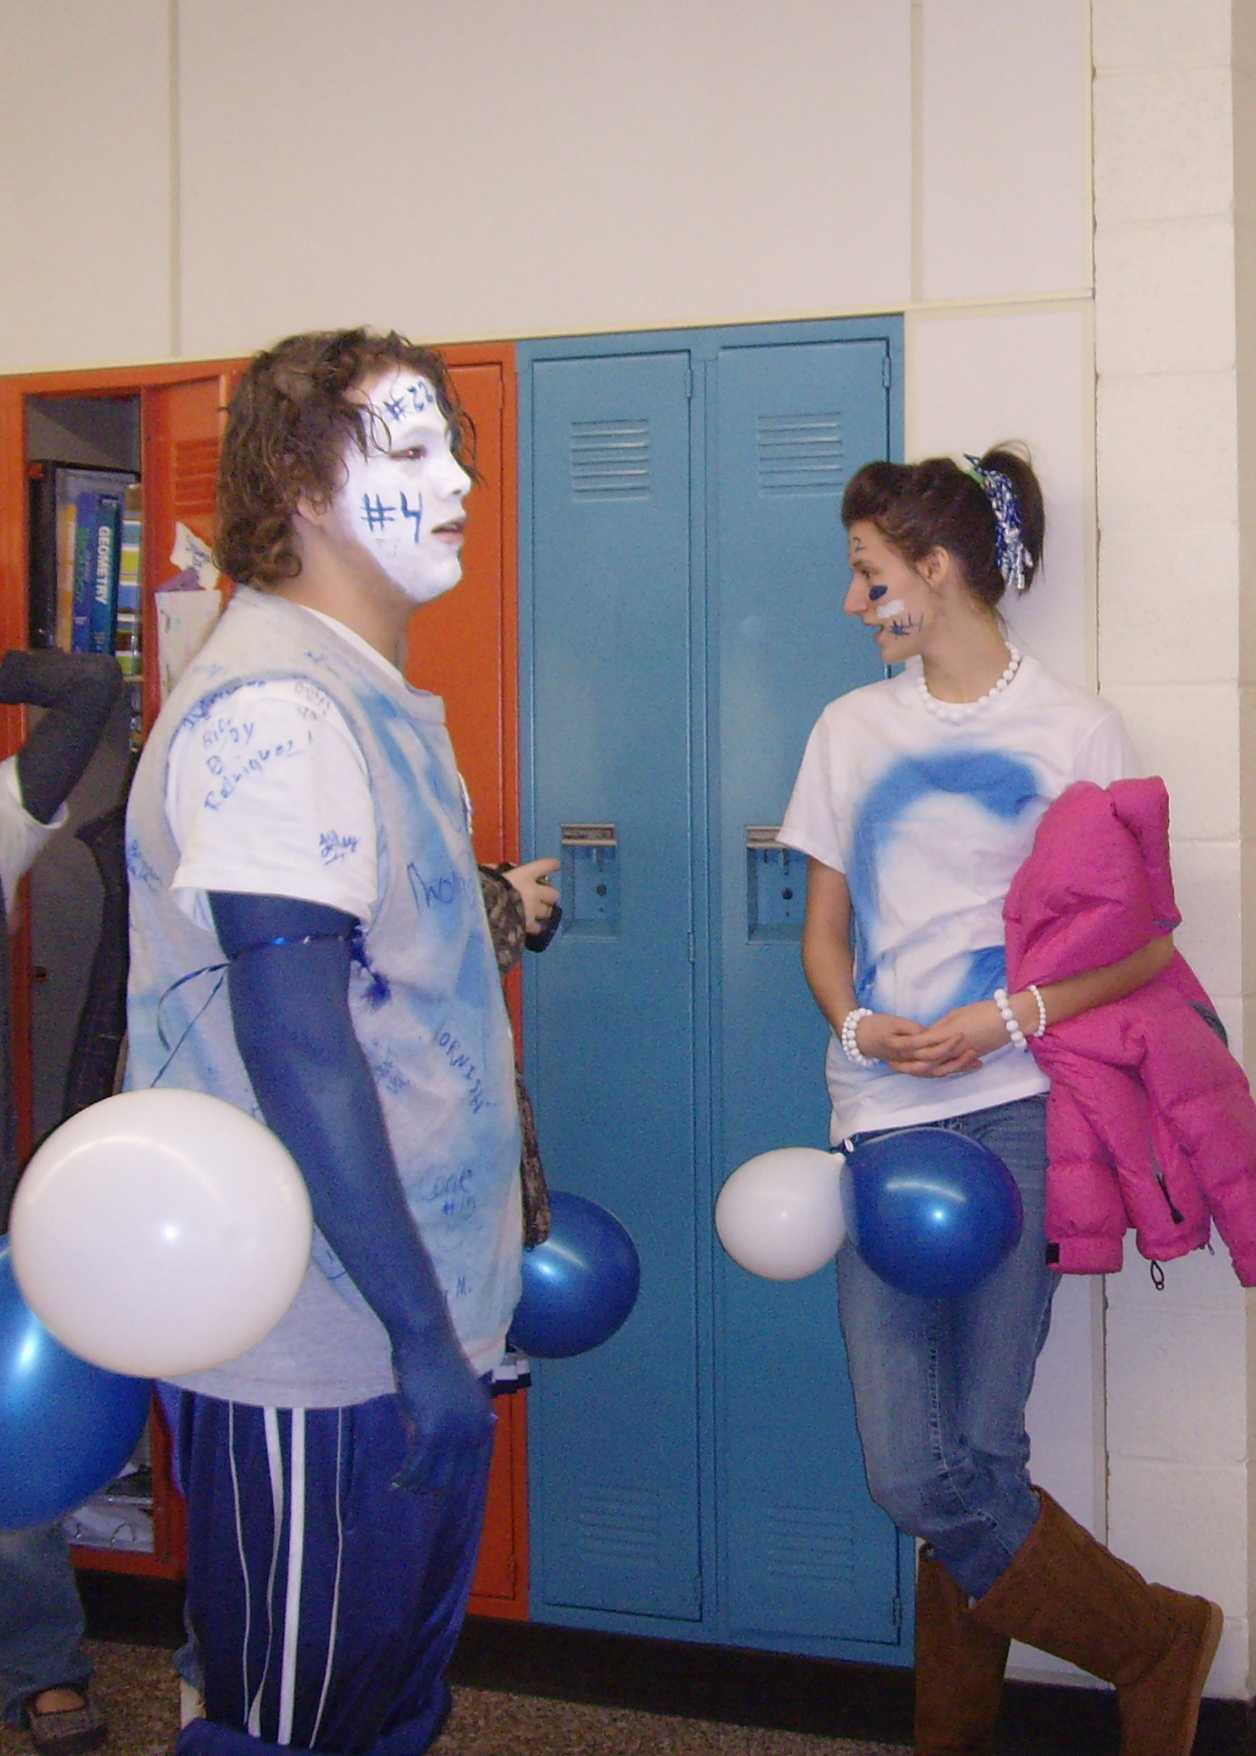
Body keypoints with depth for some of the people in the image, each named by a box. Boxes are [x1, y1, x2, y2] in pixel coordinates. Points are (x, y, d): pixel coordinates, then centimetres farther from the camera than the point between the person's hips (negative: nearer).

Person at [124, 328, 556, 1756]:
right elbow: (295, 1048, -23)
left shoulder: (378, 699, 13)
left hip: (417, 1322, 9)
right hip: (321, 1359, -9)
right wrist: (422, 1333, -21)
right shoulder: (272, 703, -18)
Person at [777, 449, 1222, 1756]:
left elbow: (1145, 945, 3)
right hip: (883, 1117, 4)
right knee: (918, 1471, -3)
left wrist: (1010, 1017, -12)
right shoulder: (850, 730, 15)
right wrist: (858, 1024, -4)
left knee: (962, 1467, -7)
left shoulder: (1075, 730, 3)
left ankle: (1156, 1645, 19)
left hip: (1017, 1113, -3)